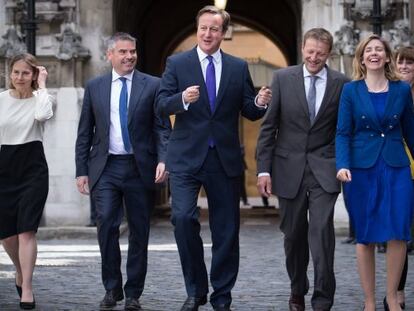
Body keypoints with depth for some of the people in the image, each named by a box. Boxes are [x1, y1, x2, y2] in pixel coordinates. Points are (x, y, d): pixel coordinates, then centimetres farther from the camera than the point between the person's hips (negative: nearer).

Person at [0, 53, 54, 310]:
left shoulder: (40, 98, -3)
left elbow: (43, 115, -28)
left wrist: (42, 85, -16)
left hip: (33, 167, -3)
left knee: (26, 230, -11)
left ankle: (27, 288, -8)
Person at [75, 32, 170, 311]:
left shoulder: (152, 85, 3)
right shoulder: (95, 87, 9)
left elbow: (162, 128, 0)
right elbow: (85, 133, 11)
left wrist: (163, 160, -15)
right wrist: (82, 170, 5)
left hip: (140, 168, 0)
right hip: (105, 168, 1)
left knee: (139, 232, 4)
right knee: (107, 225, -11)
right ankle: (112, 289, 6)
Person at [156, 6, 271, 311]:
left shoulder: (239, 67, 8)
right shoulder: (177, 63, 3)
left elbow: (249, 112, 8)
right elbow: (162, 105, -5)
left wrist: (260, 103, -14)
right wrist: (182, 99, -25)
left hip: (225, 159, 2)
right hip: (187, 158, -2)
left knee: (226, 230, 6)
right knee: (183, 217, -17)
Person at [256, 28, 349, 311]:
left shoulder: (341, 83, 0)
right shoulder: (283, 78, 1)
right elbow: (268, 126, 1)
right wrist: (264, 169, -3)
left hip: (325, 170, -1)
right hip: (290, 168, 1)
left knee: (321, 232, -12)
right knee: (294, 235, 11)